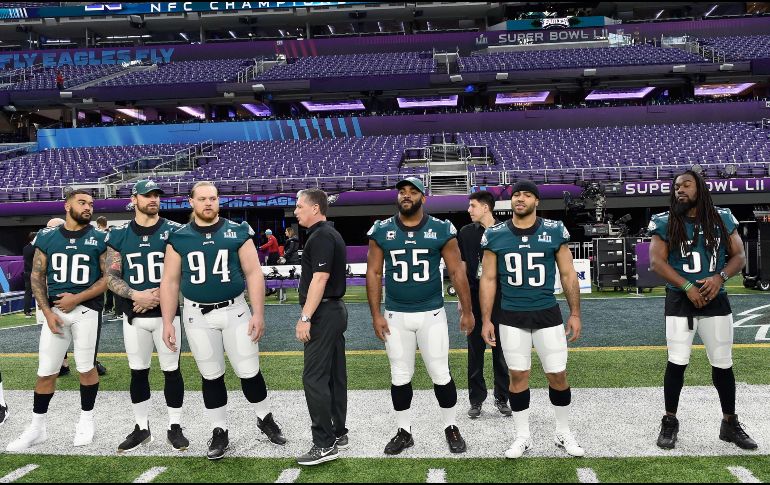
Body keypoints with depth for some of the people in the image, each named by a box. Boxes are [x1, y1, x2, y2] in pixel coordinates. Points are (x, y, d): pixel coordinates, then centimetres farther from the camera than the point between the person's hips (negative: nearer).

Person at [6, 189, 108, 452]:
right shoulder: (47, 238, 7)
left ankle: (86, 420, 23)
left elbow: (108, 277, -3)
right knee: (46, 372, 5)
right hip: (54, 309, 2)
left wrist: (77, 298, -12)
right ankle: (37, 428, 19)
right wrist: (47, 312, -3)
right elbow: (37, 277, 8)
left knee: (86, 368, 5)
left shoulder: (100, 239, 0)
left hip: (87, 310, -2)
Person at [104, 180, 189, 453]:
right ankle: (142, 428, 25)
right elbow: (111, 276, 3)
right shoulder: (119, 235, 4)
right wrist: (136, 295, -14)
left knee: (171, 370, 4)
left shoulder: (173, 231, -1)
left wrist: (158, 295, -15)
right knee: (138, 372, 10)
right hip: (134, 316, 2)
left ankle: (175, 427, 17)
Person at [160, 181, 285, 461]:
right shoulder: (179, 238, 2)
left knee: (249, 372, 5)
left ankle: (265, 419, 29)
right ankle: (220, 432, 24)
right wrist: (167, 322, -1)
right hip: (198, 316, 1)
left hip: (235, 311, -1)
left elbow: (253, 274, -3)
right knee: (211, 377, 9)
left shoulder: (237, 233, -2)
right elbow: (170, 282, 4)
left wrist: (258, 313, -9)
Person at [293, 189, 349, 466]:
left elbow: (320, 279, -21)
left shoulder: (321, 237, -14)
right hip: (336, 311, 11)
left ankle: (325, 444, -5)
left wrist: (305, 318, -22)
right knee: (335, 375, 13)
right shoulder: (331, 234, 17)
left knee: (314, 378, -8)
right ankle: (338, 434, 21)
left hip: (323, 314, -11)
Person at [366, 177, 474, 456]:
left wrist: (467, 311, 0)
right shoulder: (381, 231, 0)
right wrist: (376, 315, -1)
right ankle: (404, 432, 24)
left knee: (440, 374, 4)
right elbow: (373, 274, 3)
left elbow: (457, 272, 0)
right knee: (400, 376, 9)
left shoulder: (441, 230, -4)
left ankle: (451, 428, 23)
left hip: (432, 314, -1)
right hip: (396, 316, 2)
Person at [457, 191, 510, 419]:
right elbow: (462, 267, 7)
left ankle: (502, 398, 19)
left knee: (501, 351, 7)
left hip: (500, 298, -1)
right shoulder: (466, 233, 5)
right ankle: (476, 400, 16)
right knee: (475, 350, 6)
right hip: (475, 298, 1)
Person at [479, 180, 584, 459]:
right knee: (518, 375, 7)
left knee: (558, 375, 5)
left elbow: (568, 275, 4)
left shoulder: (554, 231, -2)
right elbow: (488, 280, 3)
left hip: (547, 315, 0)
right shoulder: (495, 235, -1)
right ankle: (522, 437, 22)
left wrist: (575, 313, 2)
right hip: (511, 318, 0)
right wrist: (486, 319, -1)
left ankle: (564, 433, 27)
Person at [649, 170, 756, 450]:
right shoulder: (665, 223, -3)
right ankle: (670, 422, 11)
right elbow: (657, 261, -8)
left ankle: (730, 424, 24)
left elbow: (739, 256, 4)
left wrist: (720, 277, -15)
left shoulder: (722, 219, 3)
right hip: (680, 302, -2)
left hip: (716, 301, 2)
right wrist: (687, 286, -17)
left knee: (723, 364, 9)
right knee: (677, 363, -4)